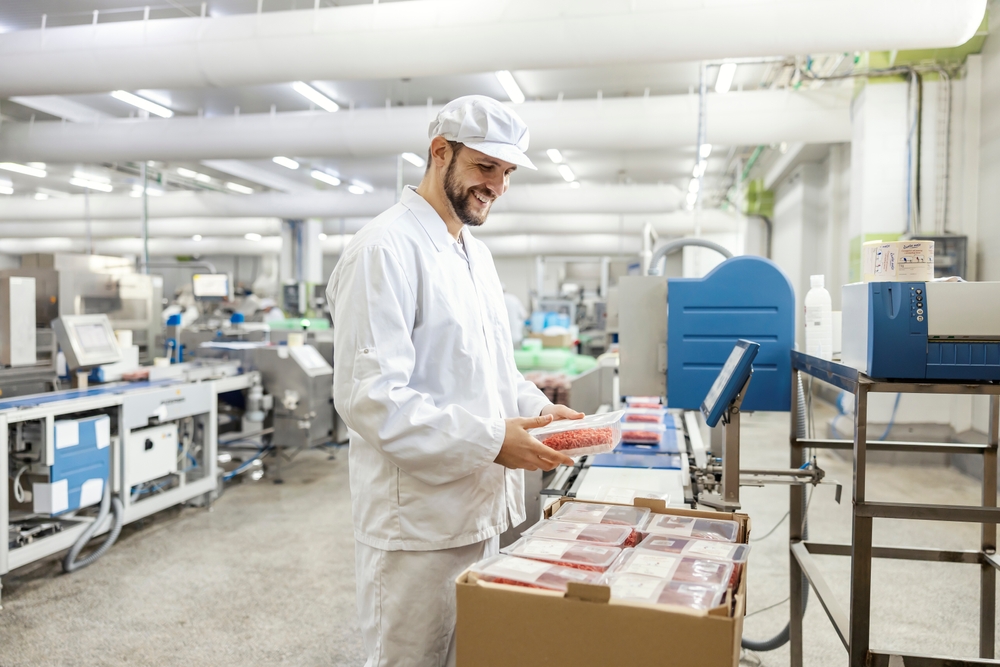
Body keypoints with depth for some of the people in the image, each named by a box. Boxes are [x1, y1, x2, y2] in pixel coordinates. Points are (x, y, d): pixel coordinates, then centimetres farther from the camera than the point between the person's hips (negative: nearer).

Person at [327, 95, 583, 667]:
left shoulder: (477, 255, 12)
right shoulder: (387, 249, -16)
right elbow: (369, 395, -23)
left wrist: (539, 409, 2)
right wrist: (491, 440, -25)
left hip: (481, 509, 9)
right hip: (419, 522, -8)